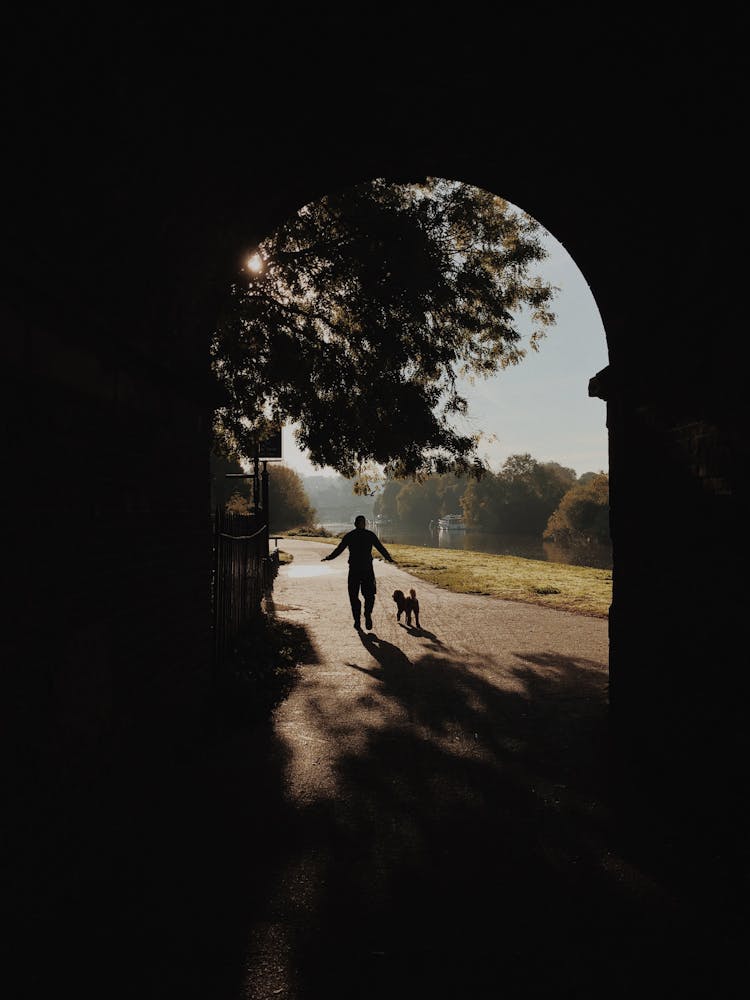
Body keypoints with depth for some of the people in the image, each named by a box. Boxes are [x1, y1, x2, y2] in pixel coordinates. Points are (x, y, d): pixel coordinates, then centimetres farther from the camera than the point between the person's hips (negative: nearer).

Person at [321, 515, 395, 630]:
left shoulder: (349, 536, 3)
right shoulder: (370, 535, 3)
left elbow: (338, 550, 4)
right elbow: (381, 548, 5)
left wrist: (327, 558, 18)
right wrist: (389, 558, 20)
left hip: (354, 569, 0)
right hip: (367, 569, 0)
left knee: (354, 596, 10)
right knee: (369, 595, 10)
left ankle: (357, 620, 4)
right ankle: (368, 615, -13)